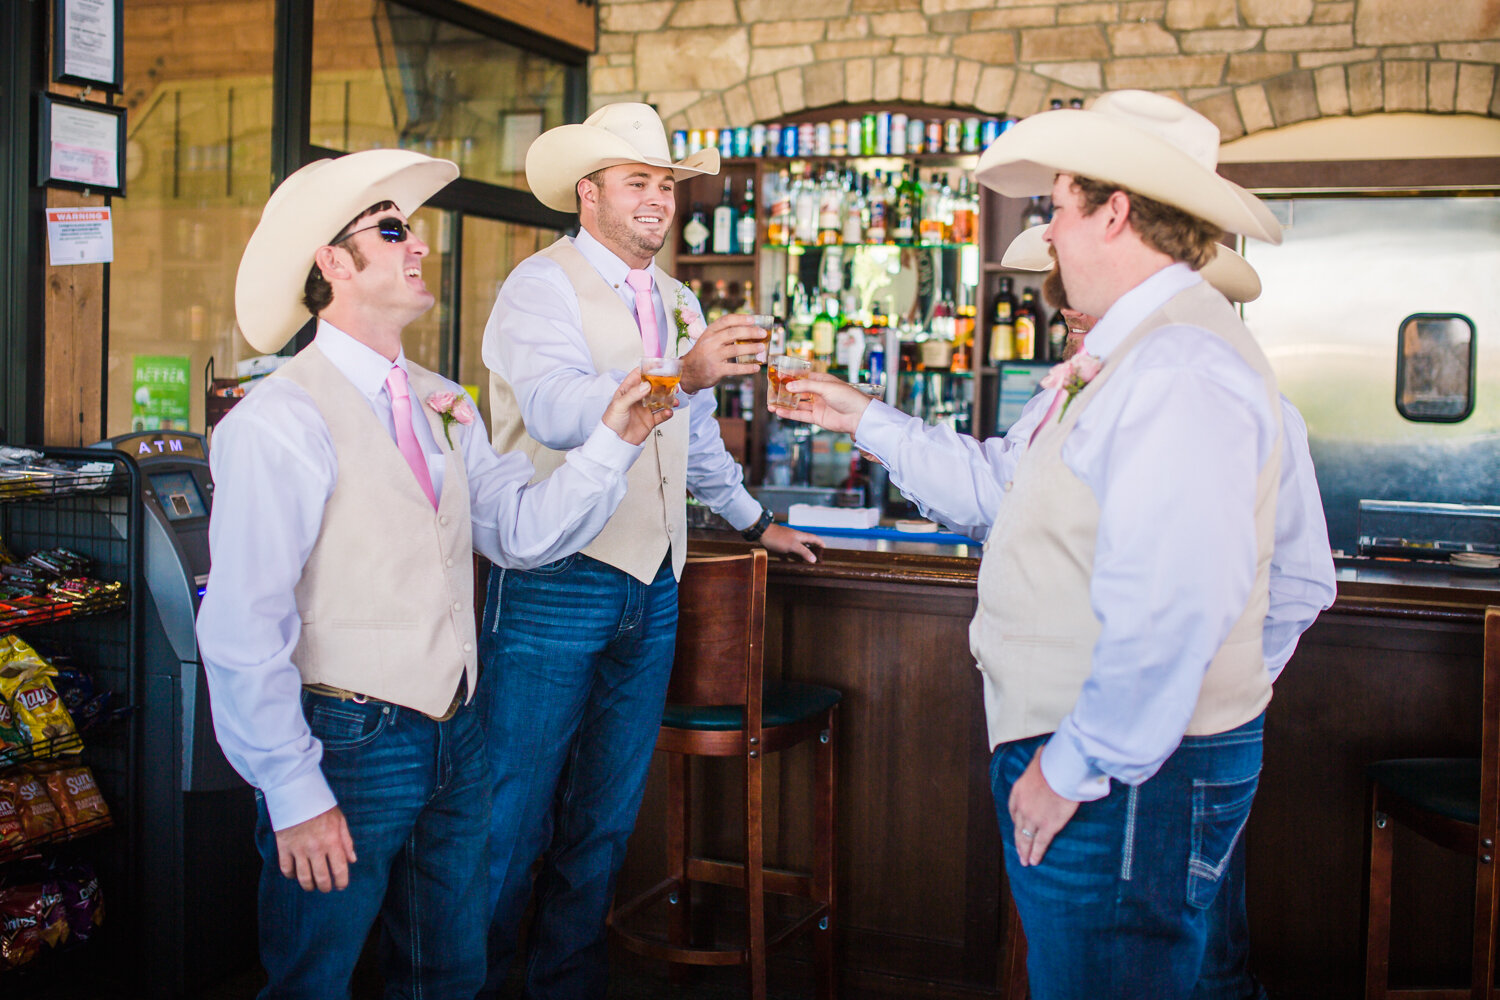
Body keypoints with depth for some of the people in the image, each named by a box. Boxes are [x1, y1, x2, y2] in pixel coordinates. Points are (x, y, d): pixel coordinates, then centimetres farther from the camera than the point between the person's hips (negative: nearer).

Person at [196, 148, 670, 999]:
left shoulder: (444, 407, 9)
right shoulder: (282, 421, -16)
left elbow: (523, 530, 2)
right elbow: (243, 630, -18)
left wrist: (614, 441, -10)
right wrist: (294, 794, -18)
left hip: (455, 738, 7)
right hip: (348, 745, -7)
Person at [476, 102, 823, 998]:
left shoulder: (679, 304, 16)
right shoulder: (543, 285, -7)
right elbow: (557, 411, -26)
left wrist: (755, 521, 36)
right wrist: (680, 375, -39)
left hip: (652, 589, 7)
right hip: (556, 585, -7)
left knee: (605, 820, 13)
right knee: (516, 816, -3)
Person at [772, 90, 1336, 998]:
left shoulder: (1180, 368, -22)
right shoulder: (1120, 360, 16)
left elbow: (1170, 606, -30)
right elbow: (996, 484, 25)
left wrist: (1077, 767, -23)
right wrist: (867, 422, 28)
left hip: (1129, 778, -11)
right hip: (1099, 750, 11)